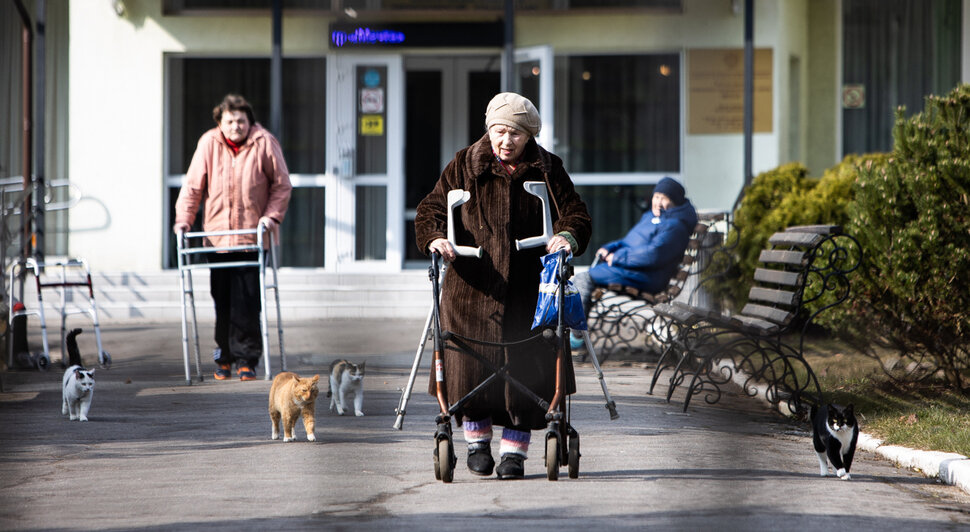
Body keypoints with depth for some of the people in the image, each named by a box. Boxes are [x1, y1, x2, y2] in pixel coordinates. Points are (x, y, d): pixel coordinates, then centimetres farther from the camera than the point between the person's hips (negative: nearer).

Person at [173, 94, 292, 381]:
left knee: (247, 302, -6)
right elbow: (193, 185, 3)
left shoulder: (265, 144, -3)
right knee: (222, 301, 4)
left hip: (252, 236, -2)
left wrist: (272, 215, -8)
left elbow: (282, 185, 4)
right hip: (217, 235, 2)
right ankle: (224, 357, 17)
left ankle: (247, 359, 1)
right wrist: (183, 218, -7)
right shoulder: (209, 144, -1)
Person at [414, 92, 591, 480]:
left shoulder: (547, 170, 6)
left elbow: (576, 214, 2)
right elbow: (431, 209, 4)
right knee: (472, 365, -2)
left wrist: (568, 236, -21)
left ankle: (514, 450, 9)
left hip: (528, 289, 0)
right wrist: (435, 238, -18)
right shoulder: (464, 167, 6)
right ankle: (476, 439, 21)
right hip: (472, 286, 0)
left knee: (524, 370, -3)